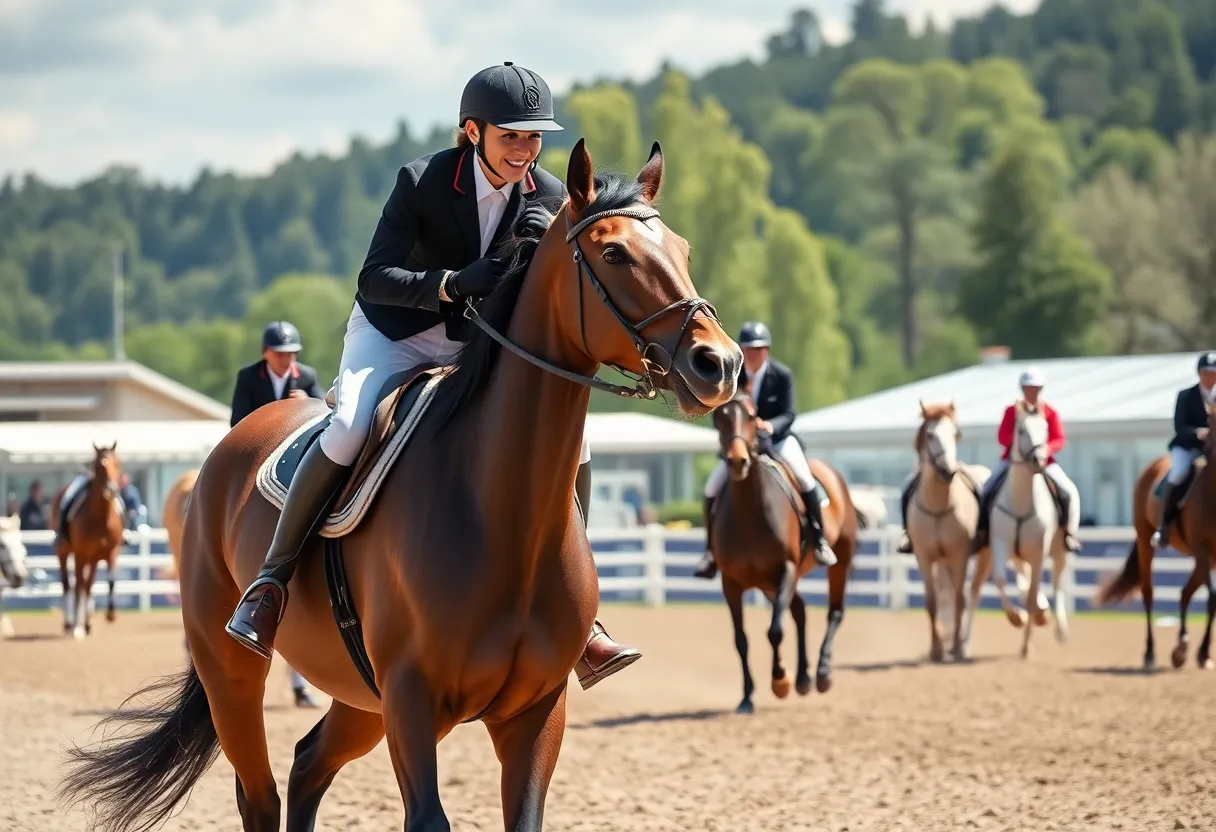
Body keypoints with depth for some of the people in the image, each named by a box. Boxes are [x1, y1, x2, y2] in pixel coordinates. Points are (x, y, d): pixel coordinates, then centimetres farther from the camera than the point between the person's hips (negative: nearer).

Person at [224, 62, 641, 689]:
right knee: (349, 431, -33)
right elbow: (373, 279, -25)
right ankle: (271, 579, -20)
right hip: (394, 334, -4)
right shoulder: (422, 180, -19)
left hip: (481, 348, 4)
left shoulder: (551, 198, -7)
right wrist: (452, 283, -41)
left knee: (569, 448, -12)